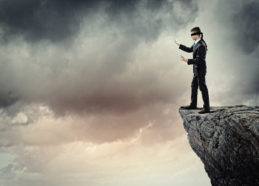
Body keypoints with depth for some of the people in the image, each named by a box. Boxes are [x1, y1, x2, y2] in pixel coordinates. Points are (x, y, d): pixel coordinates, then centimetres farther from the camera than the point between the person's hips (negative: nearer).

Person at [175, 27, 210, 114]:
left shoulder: (201, 45, -25)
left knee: (203, 88, -2)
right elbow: (190, 50, 22)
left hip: (200, 70, -10)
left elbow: (198, 60, -27)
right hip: (197, 70, 10)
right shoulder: (196, 43, 5)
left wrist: (187, 60, -28)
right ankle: (193, 104, 32)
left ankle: (206, 108, 7)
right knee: (194, 86, 19)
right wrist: (179, 45, 23)